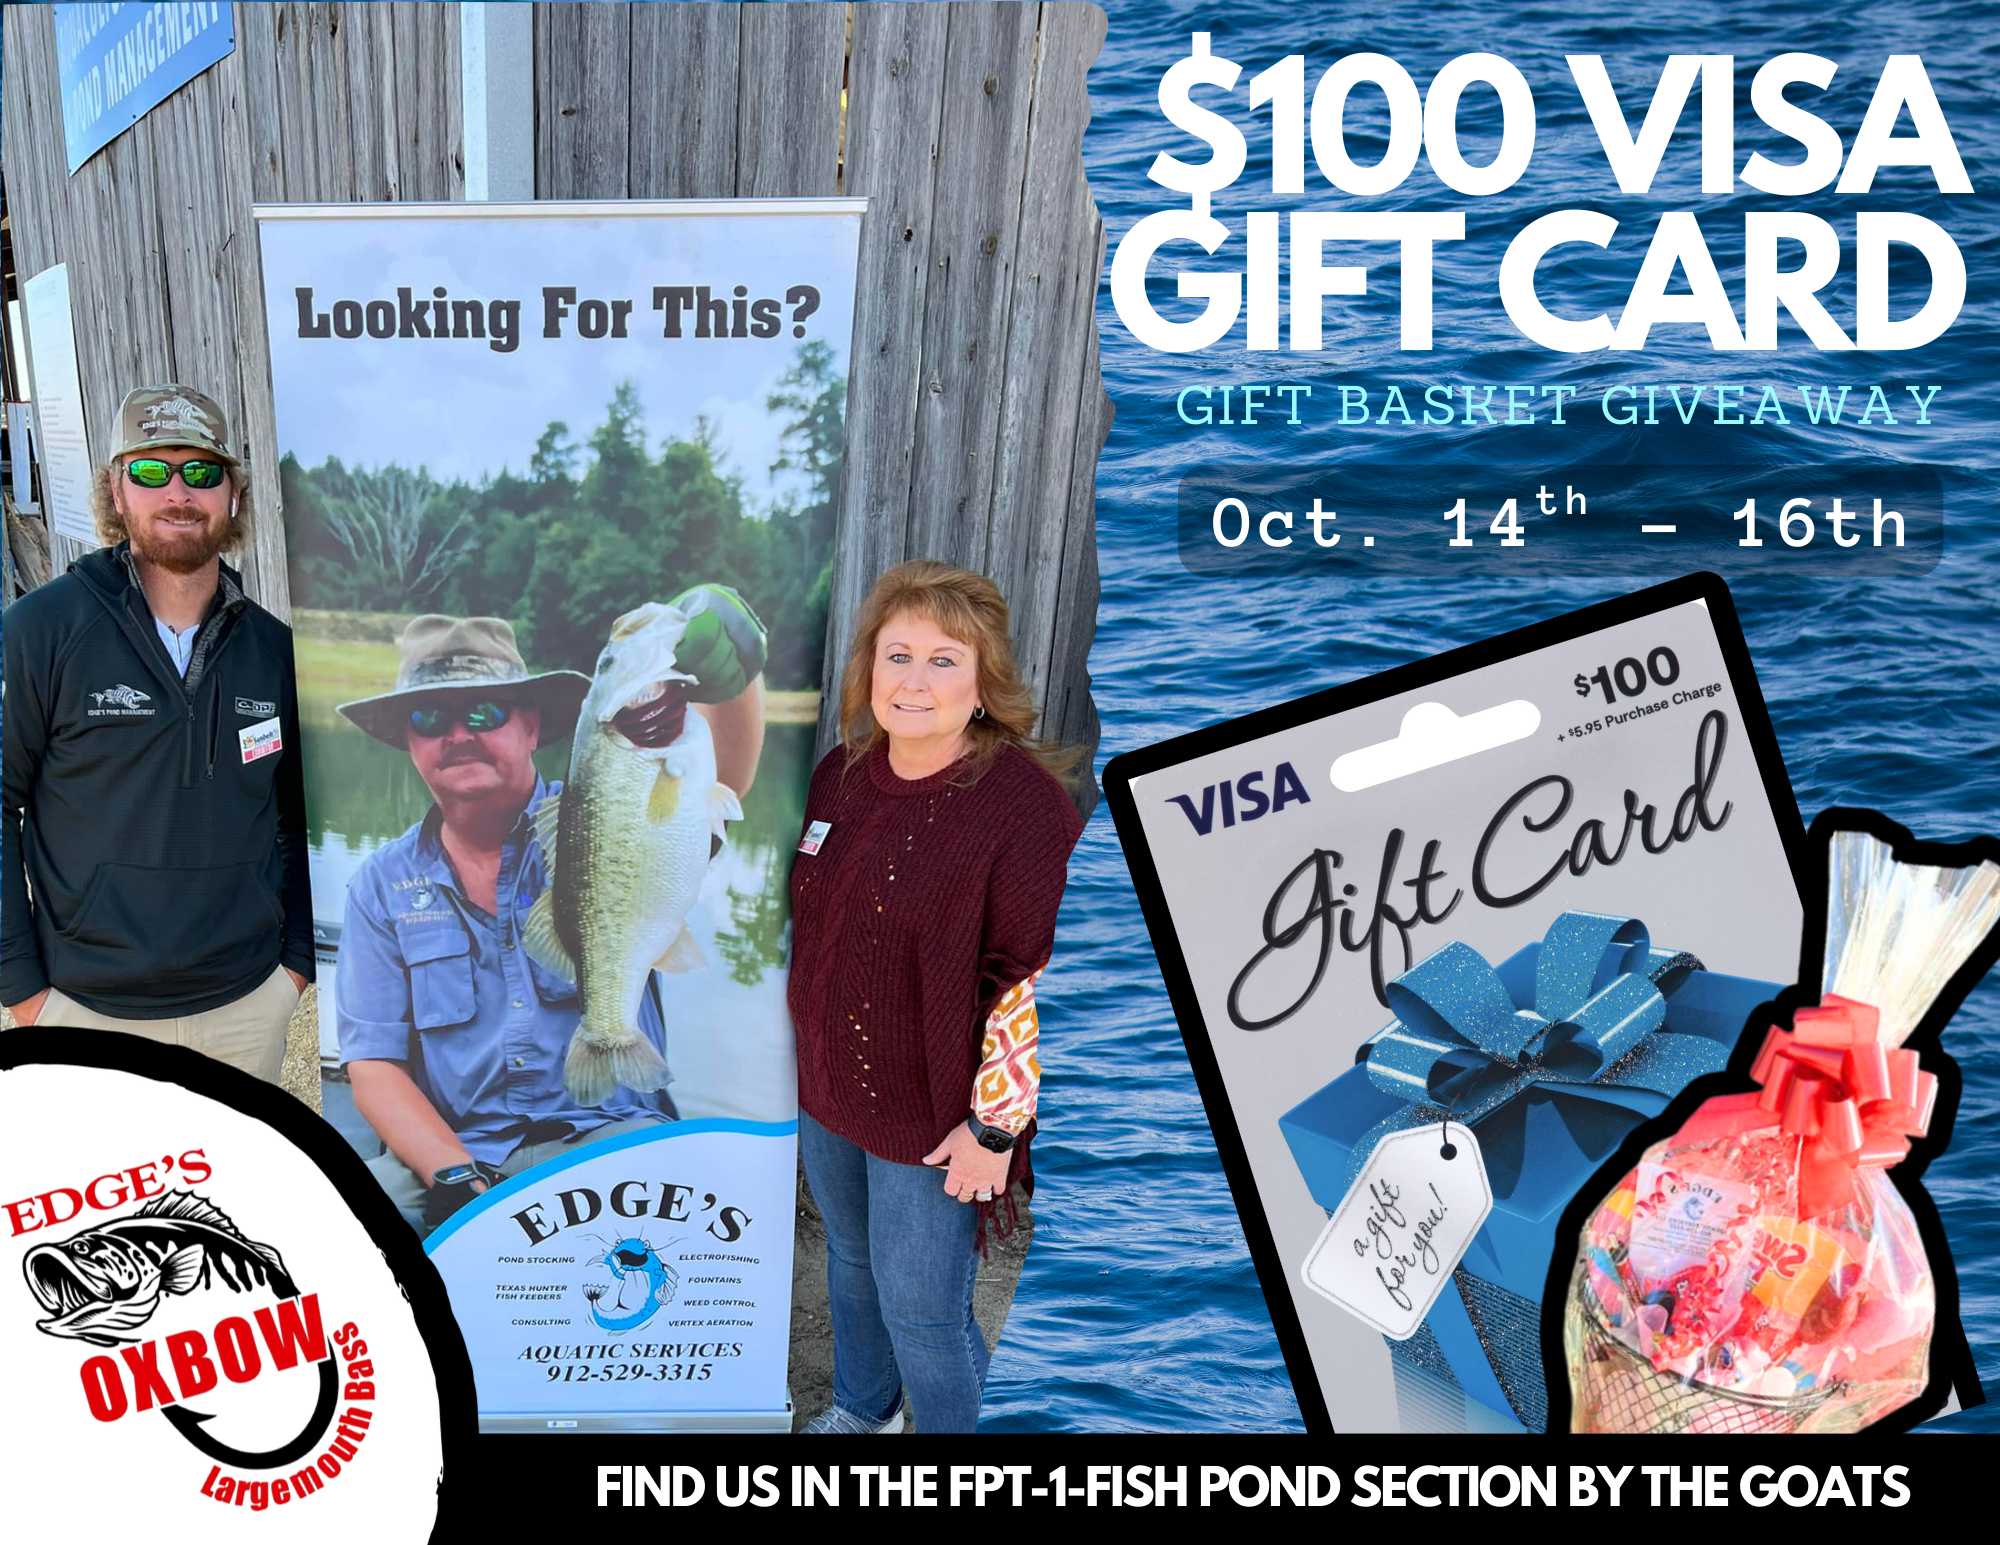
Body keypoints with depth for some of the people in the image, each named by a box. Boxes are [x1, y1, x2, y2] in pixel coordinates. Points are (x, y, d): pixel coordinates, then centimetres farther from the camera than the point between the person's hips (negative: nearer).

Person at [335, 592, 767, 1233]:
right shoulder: (382, 885, 10)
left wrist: (729, 677, -44)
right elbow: (374, 1066, 5)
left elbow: (720, 778, -20)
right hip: (448, 1150, 2)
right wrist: (458, 1177, -13)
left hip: (607, 1136, -2)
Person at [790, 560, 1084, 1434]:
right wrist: (805, 1048, 17)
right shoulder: (841, 774, -1)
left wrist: (996, 1126, -20)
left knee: (920, 1311, 5)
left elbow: (1040, 983, -22)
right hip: (827, 1087, 7)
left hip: (934, 1117, -6)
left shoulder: (1023, 802, -23)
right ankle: (863, 1409, 53)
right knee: (851, 1261, 26)